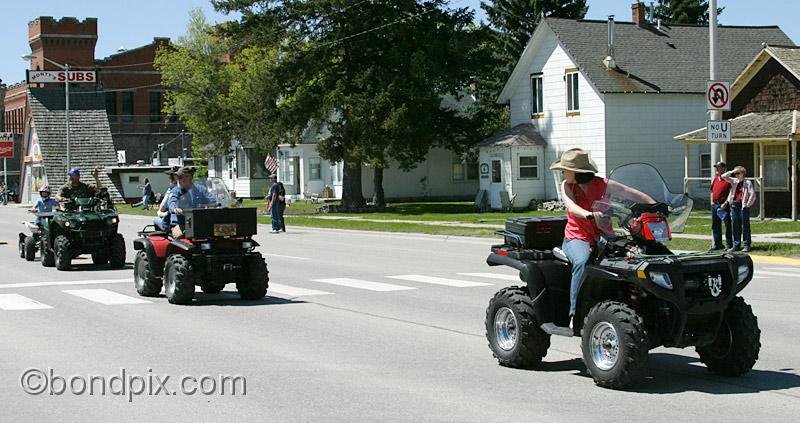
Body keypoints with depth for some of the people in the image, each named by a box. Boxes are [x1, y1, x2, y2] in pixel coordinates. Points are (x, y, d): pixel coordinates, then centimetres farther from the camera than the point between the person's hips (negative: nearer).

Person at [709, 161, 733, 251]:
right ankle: (716, 244, 20)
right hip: (714, 204, 7)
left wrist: (726, 203, -17)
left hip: (723, 205, -7)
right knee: (715, 225, 12)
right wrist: (712, 201, 11)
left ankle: (729, 245, -2)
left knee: (727, 225, -6)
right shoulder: (714, 179, 15)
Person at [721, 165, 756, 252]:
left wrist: (748, 204, -11)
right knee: (735, 226, 8)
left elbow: (752, 195, -8)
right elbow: (723, 176, 11)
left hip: (743, 207, -6)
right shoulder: (734, 181, 13)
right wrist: (732, 172, 2)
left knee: (745, 226, -2)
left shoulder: (747, 183, -2)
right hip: (734, 206, 6)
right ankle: (736, 244, 15)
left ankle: (746, 245, 2)